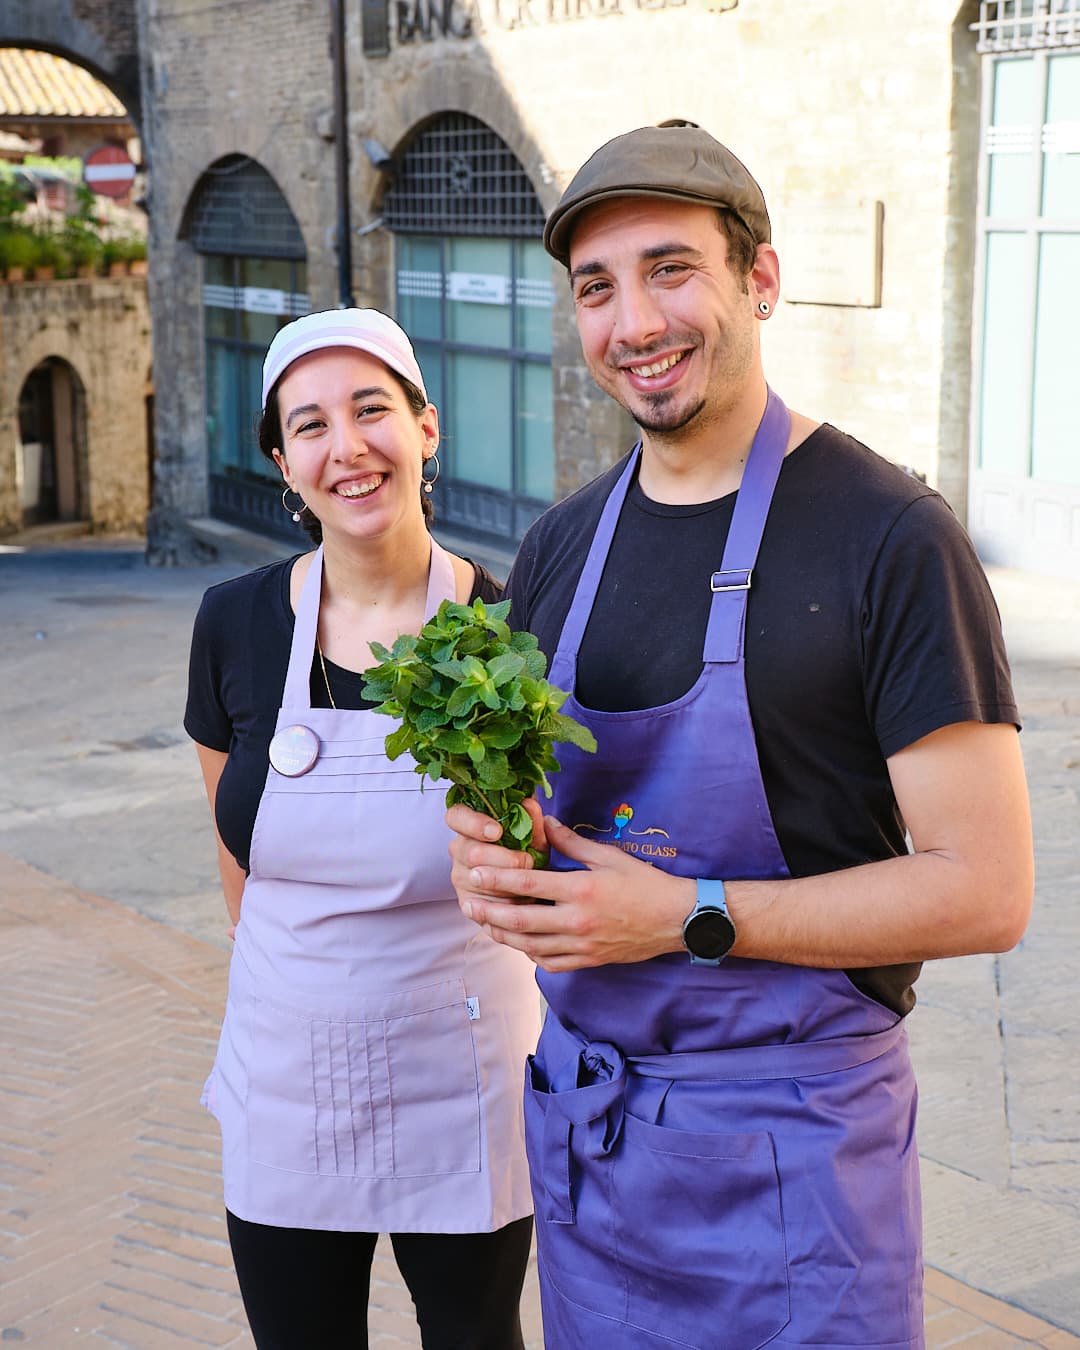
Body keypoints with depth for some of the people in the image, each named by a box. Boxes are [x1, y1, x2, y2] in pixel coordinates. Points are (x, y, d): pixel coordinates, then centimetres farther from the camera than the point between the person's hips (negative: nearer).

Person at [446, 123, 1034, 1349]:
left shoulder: (888, 537, -14)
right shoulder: (558, 550, 5)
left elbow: (983, 891, -17)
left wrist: (684, 916, -21)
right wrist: (492, 861, -6)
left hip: (791, 1123, -5)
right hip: (577, 1103, 6)